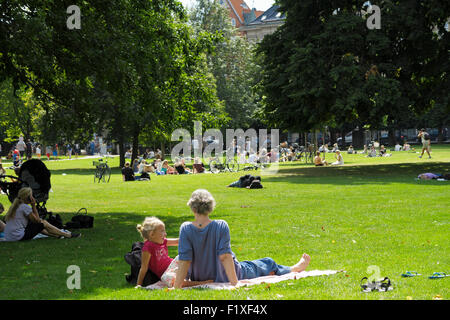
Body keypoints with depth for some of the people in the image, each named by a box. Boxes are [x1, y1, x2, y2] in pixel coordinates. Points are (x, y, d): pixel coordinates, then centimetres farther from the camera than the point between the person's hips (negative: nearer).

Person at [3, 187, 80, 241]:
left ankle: (58, 235, 29)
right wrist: (34, 206, -4)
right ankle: (68, 235, 10)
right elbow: (37, 220, -4)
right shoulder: (25, 207, -14)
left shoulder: (15, 206, 14)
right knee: (44, 223, 2)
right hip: (18, 237, -9)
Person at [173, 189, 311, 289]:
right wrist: (234, 283, -23)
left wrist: (176, 287, -20)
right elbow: (225, 256, -26)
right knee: (267, 264, 22)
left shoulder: (186, 229, -18)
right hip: (224, 276, -2)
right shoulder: (221, 226, -22)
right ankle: (295, 269, 50)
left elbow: (184, 261, -22)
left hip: (199, 279, 3)